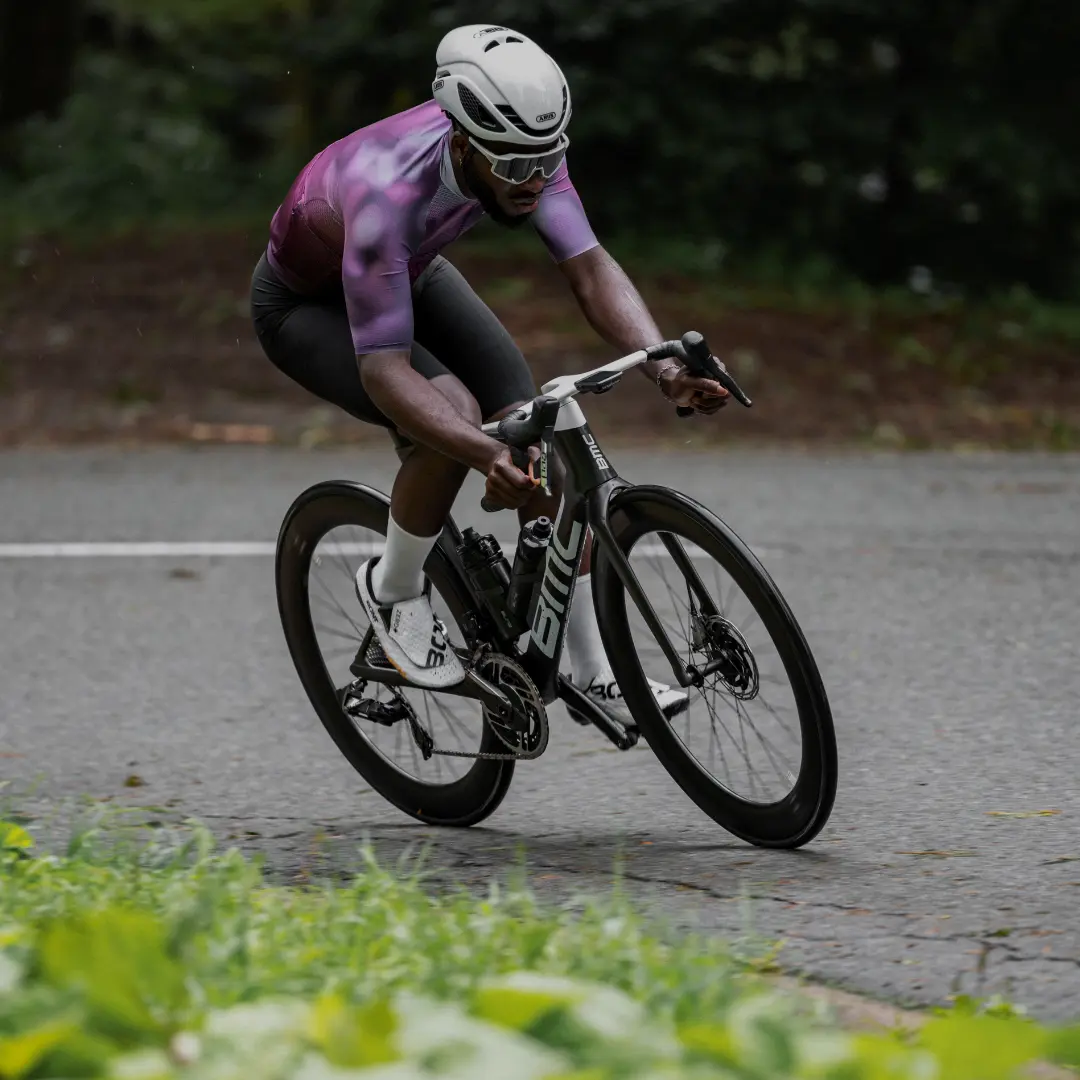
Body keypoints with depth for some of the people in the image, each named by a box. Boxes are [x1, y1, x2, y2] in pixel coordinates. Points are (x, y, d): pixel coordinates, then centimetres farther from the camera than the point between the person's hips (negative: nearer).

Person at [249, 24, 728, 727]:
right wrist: (486, 455, -59)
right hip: (307, 305, -6)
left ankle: (595, 675, -3)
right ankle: (393, 591, -3)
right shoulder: (387, 192, -44)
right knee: (455, 416, -30)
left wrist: (665, 365, -46)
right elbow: (383, 367, -46)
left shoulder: (520, 146, -28)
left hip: (413, 274, 6)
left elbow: (590, 266, -29)